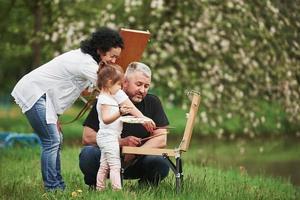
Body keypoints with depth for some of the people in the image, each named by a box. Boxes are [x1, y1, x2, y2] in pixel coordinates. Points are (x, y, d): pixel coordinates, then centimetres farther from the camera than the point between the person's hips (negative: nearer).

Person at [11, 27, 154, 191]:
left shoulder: (84, 56, 8)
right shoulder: (87, 63, -23)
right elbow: (114, 91, -27)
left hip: (40, 93, 10)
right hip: (33, 91, -10)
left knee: (56, 140, 9)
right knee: (52, 141, -13)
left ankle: (58, 187, 11)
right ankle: (52, 188, -11)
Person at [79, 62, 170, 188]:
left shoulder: (152, 103, 0)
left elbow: (161, 140, -5)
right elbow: (87, 138, -12)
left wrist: (133, 155, -19)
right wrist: (121, 142, -21)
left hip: (134, 163, 1)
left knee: (161, 164, -28)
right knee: (88, 153, -32)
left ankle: (145, 187, 3)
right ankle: (95, 186, -2)